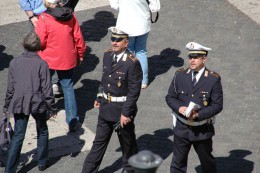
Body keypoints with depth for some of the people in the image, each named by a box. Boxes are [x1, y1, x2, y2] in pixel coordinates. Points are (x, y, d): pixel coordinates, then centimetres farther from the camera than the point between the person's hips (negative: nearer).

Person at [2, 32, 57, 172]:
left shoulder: (14, 62, -4)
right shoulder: (41, 64, -13)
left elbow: (10, 88, 2)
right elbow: (46, 89, -10)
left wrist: (6, 106, 13)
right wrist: (52, 108, 1)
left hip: (19, 104, 2)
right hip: (38, 104, -2)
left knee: (17, 136, 7)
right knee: (42, 132, 21)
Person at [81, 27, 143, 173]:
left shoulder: (132, 63, -20)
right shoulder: (107, 55, 1)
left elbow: (134, 91, -19)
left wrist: (126, 113, -19)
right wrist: (100, 97, 13)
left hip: (122, 109, -6)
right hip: (106, 107, 6)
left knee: (127, 143, 13)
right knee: (99, 141, 14)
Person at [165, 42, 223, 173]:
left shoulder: (213, 79, -10)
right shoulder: (180, 75, -2)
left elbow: (217, 105, -11)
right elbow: (170, 97, 3)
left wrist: (198, 115, -23)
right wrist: (179, 108, -17)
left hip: (203, 129, -2)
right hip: (181, 127, 2)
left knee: (207, 162, 17)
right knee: (178, 162, 8)